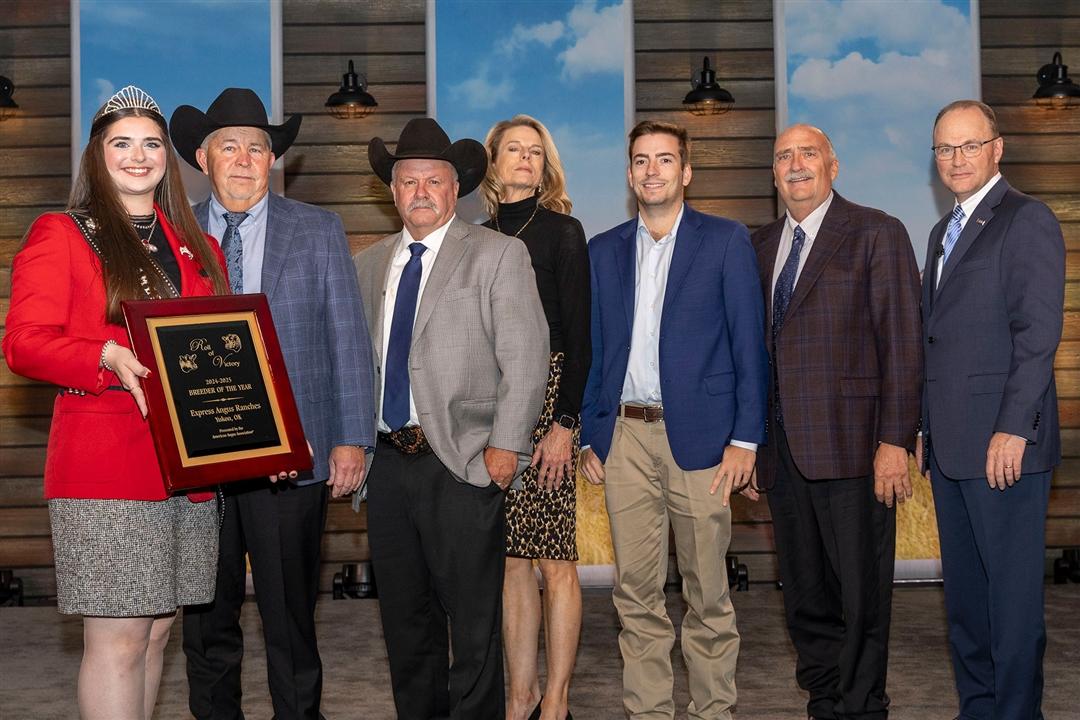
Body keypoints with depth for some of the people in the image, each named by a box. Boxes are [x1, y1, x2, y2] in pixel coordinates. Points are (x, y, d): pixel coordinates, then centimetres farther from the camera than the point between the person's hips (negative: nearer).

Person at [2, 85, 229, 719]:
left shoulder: (197, 248, 18)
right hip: (105, 465, -5)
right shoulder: (60, 235, 2)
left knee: (157, 629, 10)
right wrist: (108, 358, -22)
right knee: (118, 637, -6)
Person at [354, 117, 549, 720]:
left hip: (463, 465, -5)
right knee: (404, 615, 15)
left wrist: (505, 447, -13)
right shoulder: (370, 264, 14)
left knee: (473, 621, 0)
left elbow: (526, 359, -7)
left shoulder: (498, 254, -1)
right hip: (389, 462, 5)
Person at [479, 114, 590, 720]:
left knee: (555, 561, -3)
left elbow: (579, 336, -6)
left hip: (546, 401, -5)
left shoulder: (562, 232, 0)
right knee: (512, 561, 8)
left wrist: (565, 423, -13)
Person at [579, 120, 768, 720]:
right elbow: (592, 349, 15)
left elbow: (748, 345, 0)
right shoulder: (604, 251, 14)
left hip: (698, 435, -3)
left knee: (707, 592, 2)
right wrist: (587, 435, 7)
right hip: (624, 437, 3)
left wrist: (744, 439, -7)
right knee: (635, 593, 6)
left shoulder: (726, 241, 4)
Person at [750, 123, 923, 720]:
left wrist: (894, 441, -14)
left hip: (850, 445, -5)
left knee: (860, 591, 1)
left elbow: (901, 342, -7)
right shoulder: (761, 246, 16)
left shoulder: (876, 234, -1)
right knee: (805, 596, 12)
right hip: (783, 447, 6)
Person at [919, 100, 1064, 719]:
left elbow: (1038, 333, -14)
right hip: (950, 445, 8)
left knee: (1013, 592, -1)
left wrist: (1013, 429, -19)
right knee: (964, 592, 13)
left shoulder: (1027, 220, -6)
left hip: (1003, 442, -8)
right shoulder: (945, 231, 20)